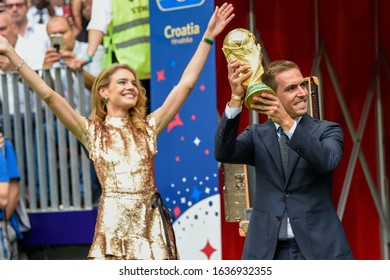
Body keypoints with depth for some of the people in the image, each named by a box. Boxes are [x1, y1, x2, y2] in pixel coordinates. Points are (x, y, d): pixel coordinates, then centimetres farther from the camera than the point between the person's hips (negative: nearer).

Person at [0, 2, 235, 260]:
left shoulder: (148, 127, 11)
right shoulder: (92, 132, 6)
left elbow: (186, 84, 9)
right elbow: (48, 95, -1)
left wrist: (208, 37, 6)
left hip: (151, 224, 2)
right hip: (114, 224, -2)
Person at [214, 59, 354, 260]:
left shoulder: (326, 130, 5)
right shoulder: (257, 135, 10)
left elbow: (327, 161, -16)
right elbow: (223, 154, -8)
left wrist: (287, 122, -27)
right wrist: (236, 99, -18)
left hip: (319, 249, -1)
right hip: (267, 251, 1)